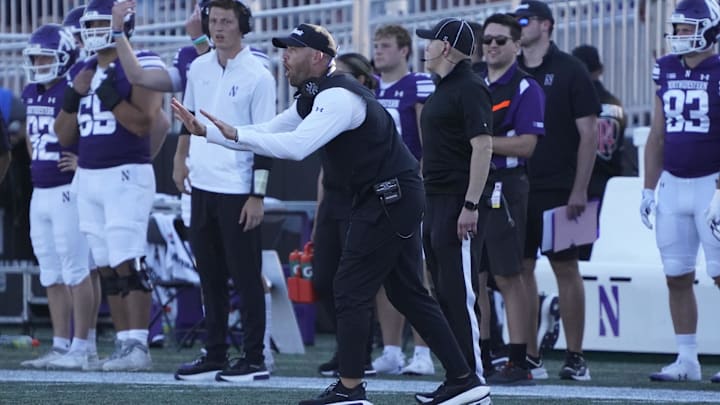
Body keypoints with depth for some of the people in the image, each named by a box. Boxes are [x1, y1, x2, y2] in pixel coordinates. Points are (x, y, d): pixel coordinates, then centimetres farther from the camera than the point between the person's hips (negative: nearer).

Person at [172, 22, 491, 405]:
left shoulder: (339, 96, -20)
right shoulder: (312, 98, 13)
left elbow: (297, 146, -30)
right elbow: (268, 132, 15)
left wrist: (235, 134, -27)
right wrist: (205, 129, 6)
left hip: (391, 197, -10)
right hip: (389, 198, 10)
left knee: (352, 288, -7)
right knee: (406, 292, 12)